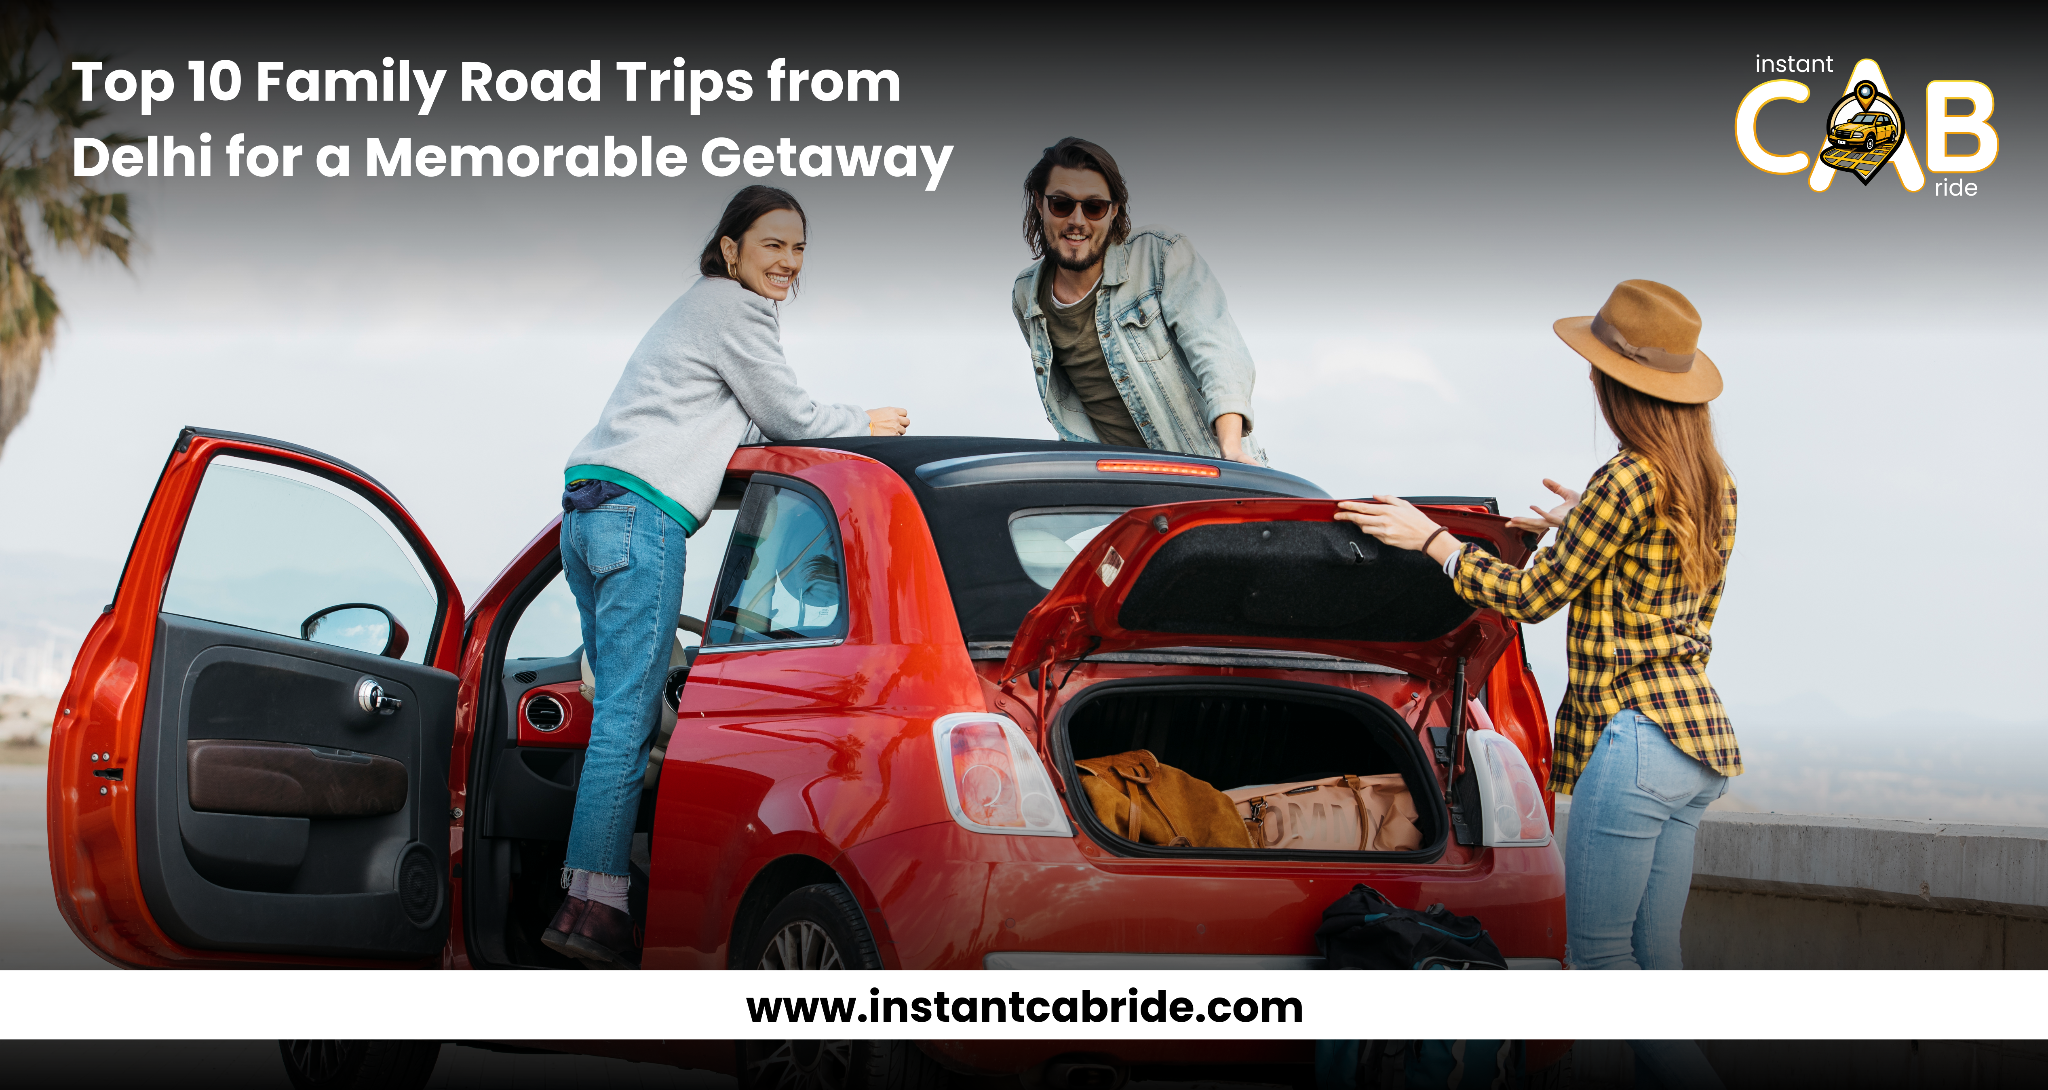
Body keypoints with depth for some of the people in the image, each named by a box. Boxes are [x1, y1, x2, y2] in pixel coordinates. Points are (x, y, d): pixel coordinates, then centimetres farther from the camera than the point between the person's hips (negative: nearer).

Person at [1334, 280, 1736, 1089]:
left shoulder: (1628, 482, -15)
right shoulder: (1714, 484, 11)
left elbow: (1530, 597, -8)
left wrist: (1428, 538, 2)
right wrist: (1586, 529, 23)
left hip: (1636, 738, -9)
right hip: (1703, 742, 9)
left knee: (1597, 952, -3)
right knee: (1653, 958, 11)